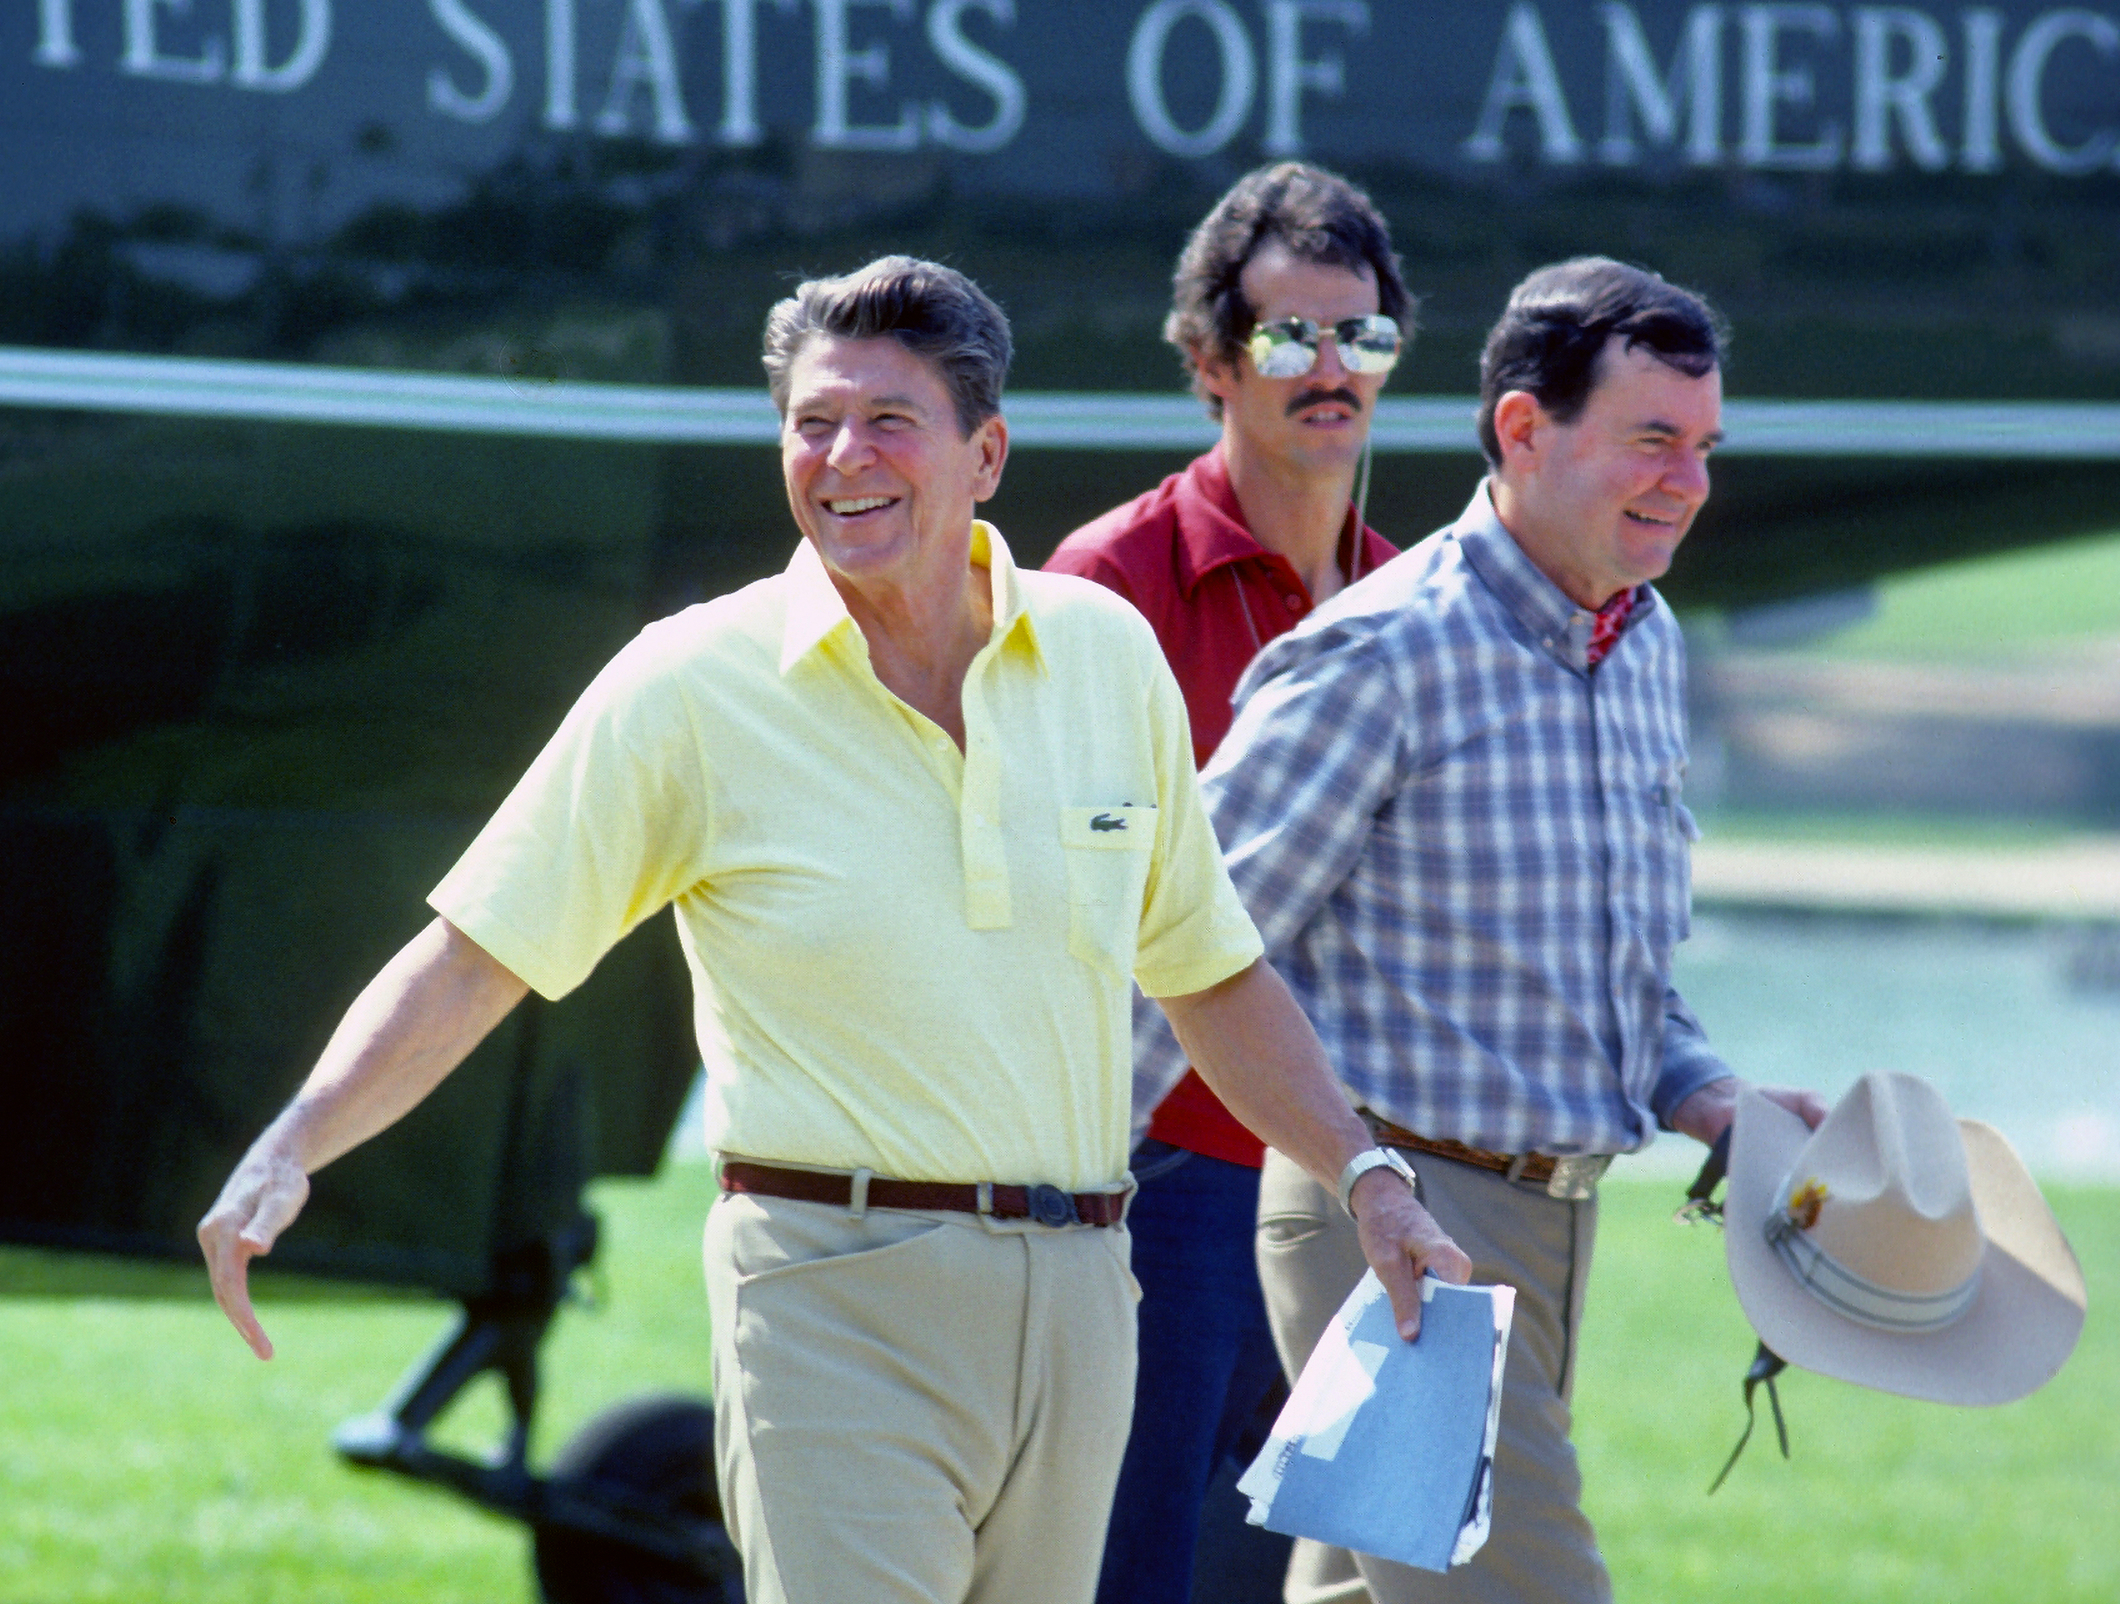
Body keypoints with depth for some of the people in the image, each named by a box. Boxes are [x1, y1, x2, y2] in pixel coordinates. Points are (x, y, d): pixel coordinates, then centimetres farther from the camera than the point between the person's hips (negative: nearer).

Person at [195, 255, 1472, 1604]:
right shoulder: (692, 688, -4)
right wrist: (288, 1152, -16)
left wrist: (1368, 1177, 14)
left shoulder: (1106, 651, 8)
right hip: (837, 1300, -4)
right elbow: (474, 956, -4)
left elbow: (1209, 973, 20)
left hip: (1075, 1292, 4)